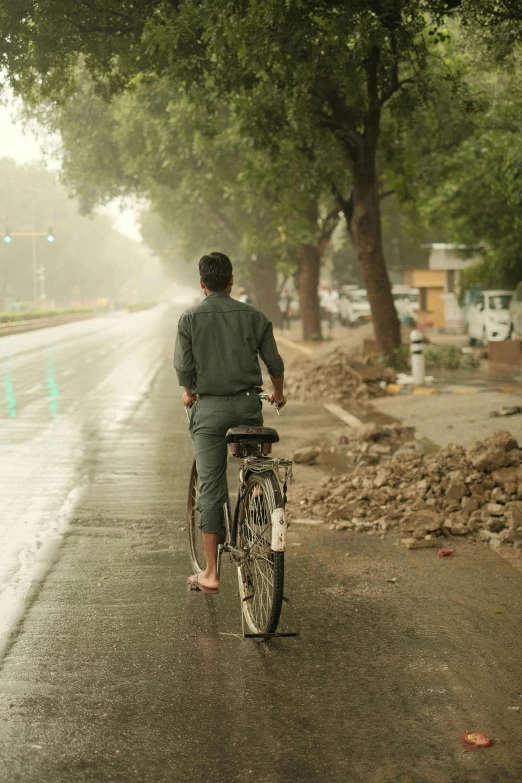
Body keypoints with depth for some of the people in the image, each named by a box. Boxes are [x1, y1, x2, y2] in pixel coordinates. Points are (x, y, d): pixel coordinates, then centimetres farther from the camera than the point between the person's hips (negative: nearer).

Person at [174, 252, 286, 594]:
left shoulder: (190, 319, -4)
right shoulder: (253, 316, 1)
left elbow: (184, 368, -5)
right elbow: (275, 363, 4)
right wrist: (278, 394, 24)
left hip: (209, 408, -1)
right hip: (248, 405, 1)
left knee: (211, 488, 0)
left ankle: (211, 573, 0)